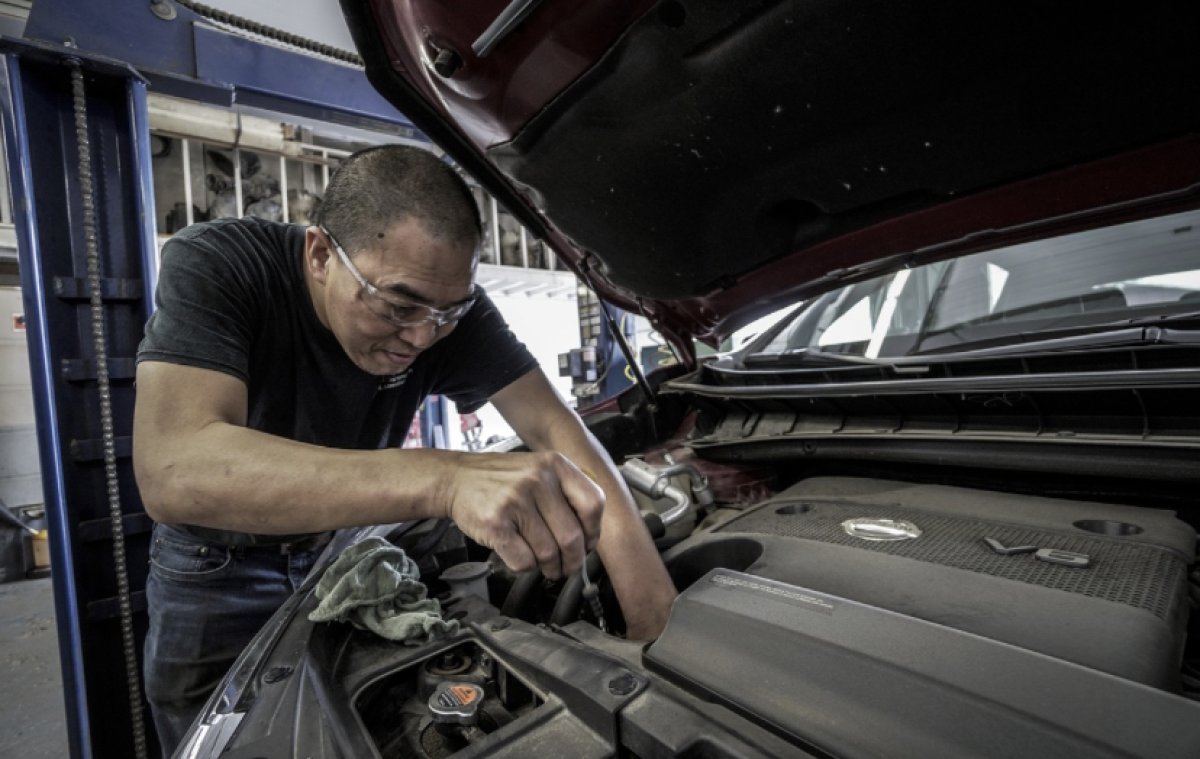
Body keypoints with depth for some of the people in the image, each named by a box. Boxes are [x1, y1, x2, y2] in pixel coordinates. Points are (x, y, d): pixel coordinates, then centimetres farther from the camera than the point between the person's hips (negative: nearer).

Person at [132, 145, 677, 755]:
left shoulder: (443, 299, -22)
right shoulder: (211, 265, -30)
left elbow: (554, 424, -28)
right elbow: (172, 472, -45)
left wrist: (654, 613, -37)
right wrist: (446, 477, -59)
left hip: (345, 541, 2)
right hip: (217, 569, -1)